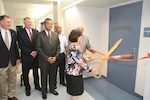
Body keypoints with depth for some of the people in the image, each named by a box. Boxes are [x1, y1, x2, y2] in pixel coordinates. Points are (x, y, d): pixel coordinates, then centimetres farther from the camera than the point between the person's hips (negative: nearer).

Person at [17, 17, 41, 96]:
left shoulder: (36, 31, 5)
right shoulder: (20, 32, -6)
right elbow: (21, 45, -12)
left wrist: (36, 52, -10)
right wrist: (30, 53, -17)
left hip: (36, 56, 3)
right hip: (26, 57, -2)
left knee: (36, 73, 15)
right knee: (25, 74, 12)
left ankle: (37, 86, 34)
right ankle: (27, 88, 31)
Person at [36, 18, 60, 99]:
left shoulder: (55, 35, 6)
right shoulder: (40, 35, -6)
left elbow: (58, 47, 5)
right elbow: (38, 48, -9)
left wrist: (55, 57, -8)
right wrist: (47, 58, -14)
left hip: (54, 60, 3)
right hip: (44, 60, -3)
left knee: (53, 76, 15)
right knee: (44, 77, 12)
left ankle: (52, 89, 37)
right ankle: (44, 91, 33)